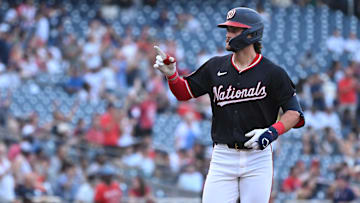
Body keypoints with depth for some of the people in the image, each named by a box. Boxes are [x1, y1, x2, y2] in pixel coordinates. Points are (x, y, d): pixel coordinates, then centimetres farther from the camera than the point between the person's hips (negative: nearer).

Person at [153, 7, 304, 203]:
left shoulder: (272, 73, -3)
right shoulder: (216, 67, 8)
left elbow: (294, 113, -3)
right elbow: (184, 92, 14)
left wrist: (273, 131, -19)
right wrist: (171, 74, -5)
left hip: (258, 158, -2)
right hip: (223, 157, 2)